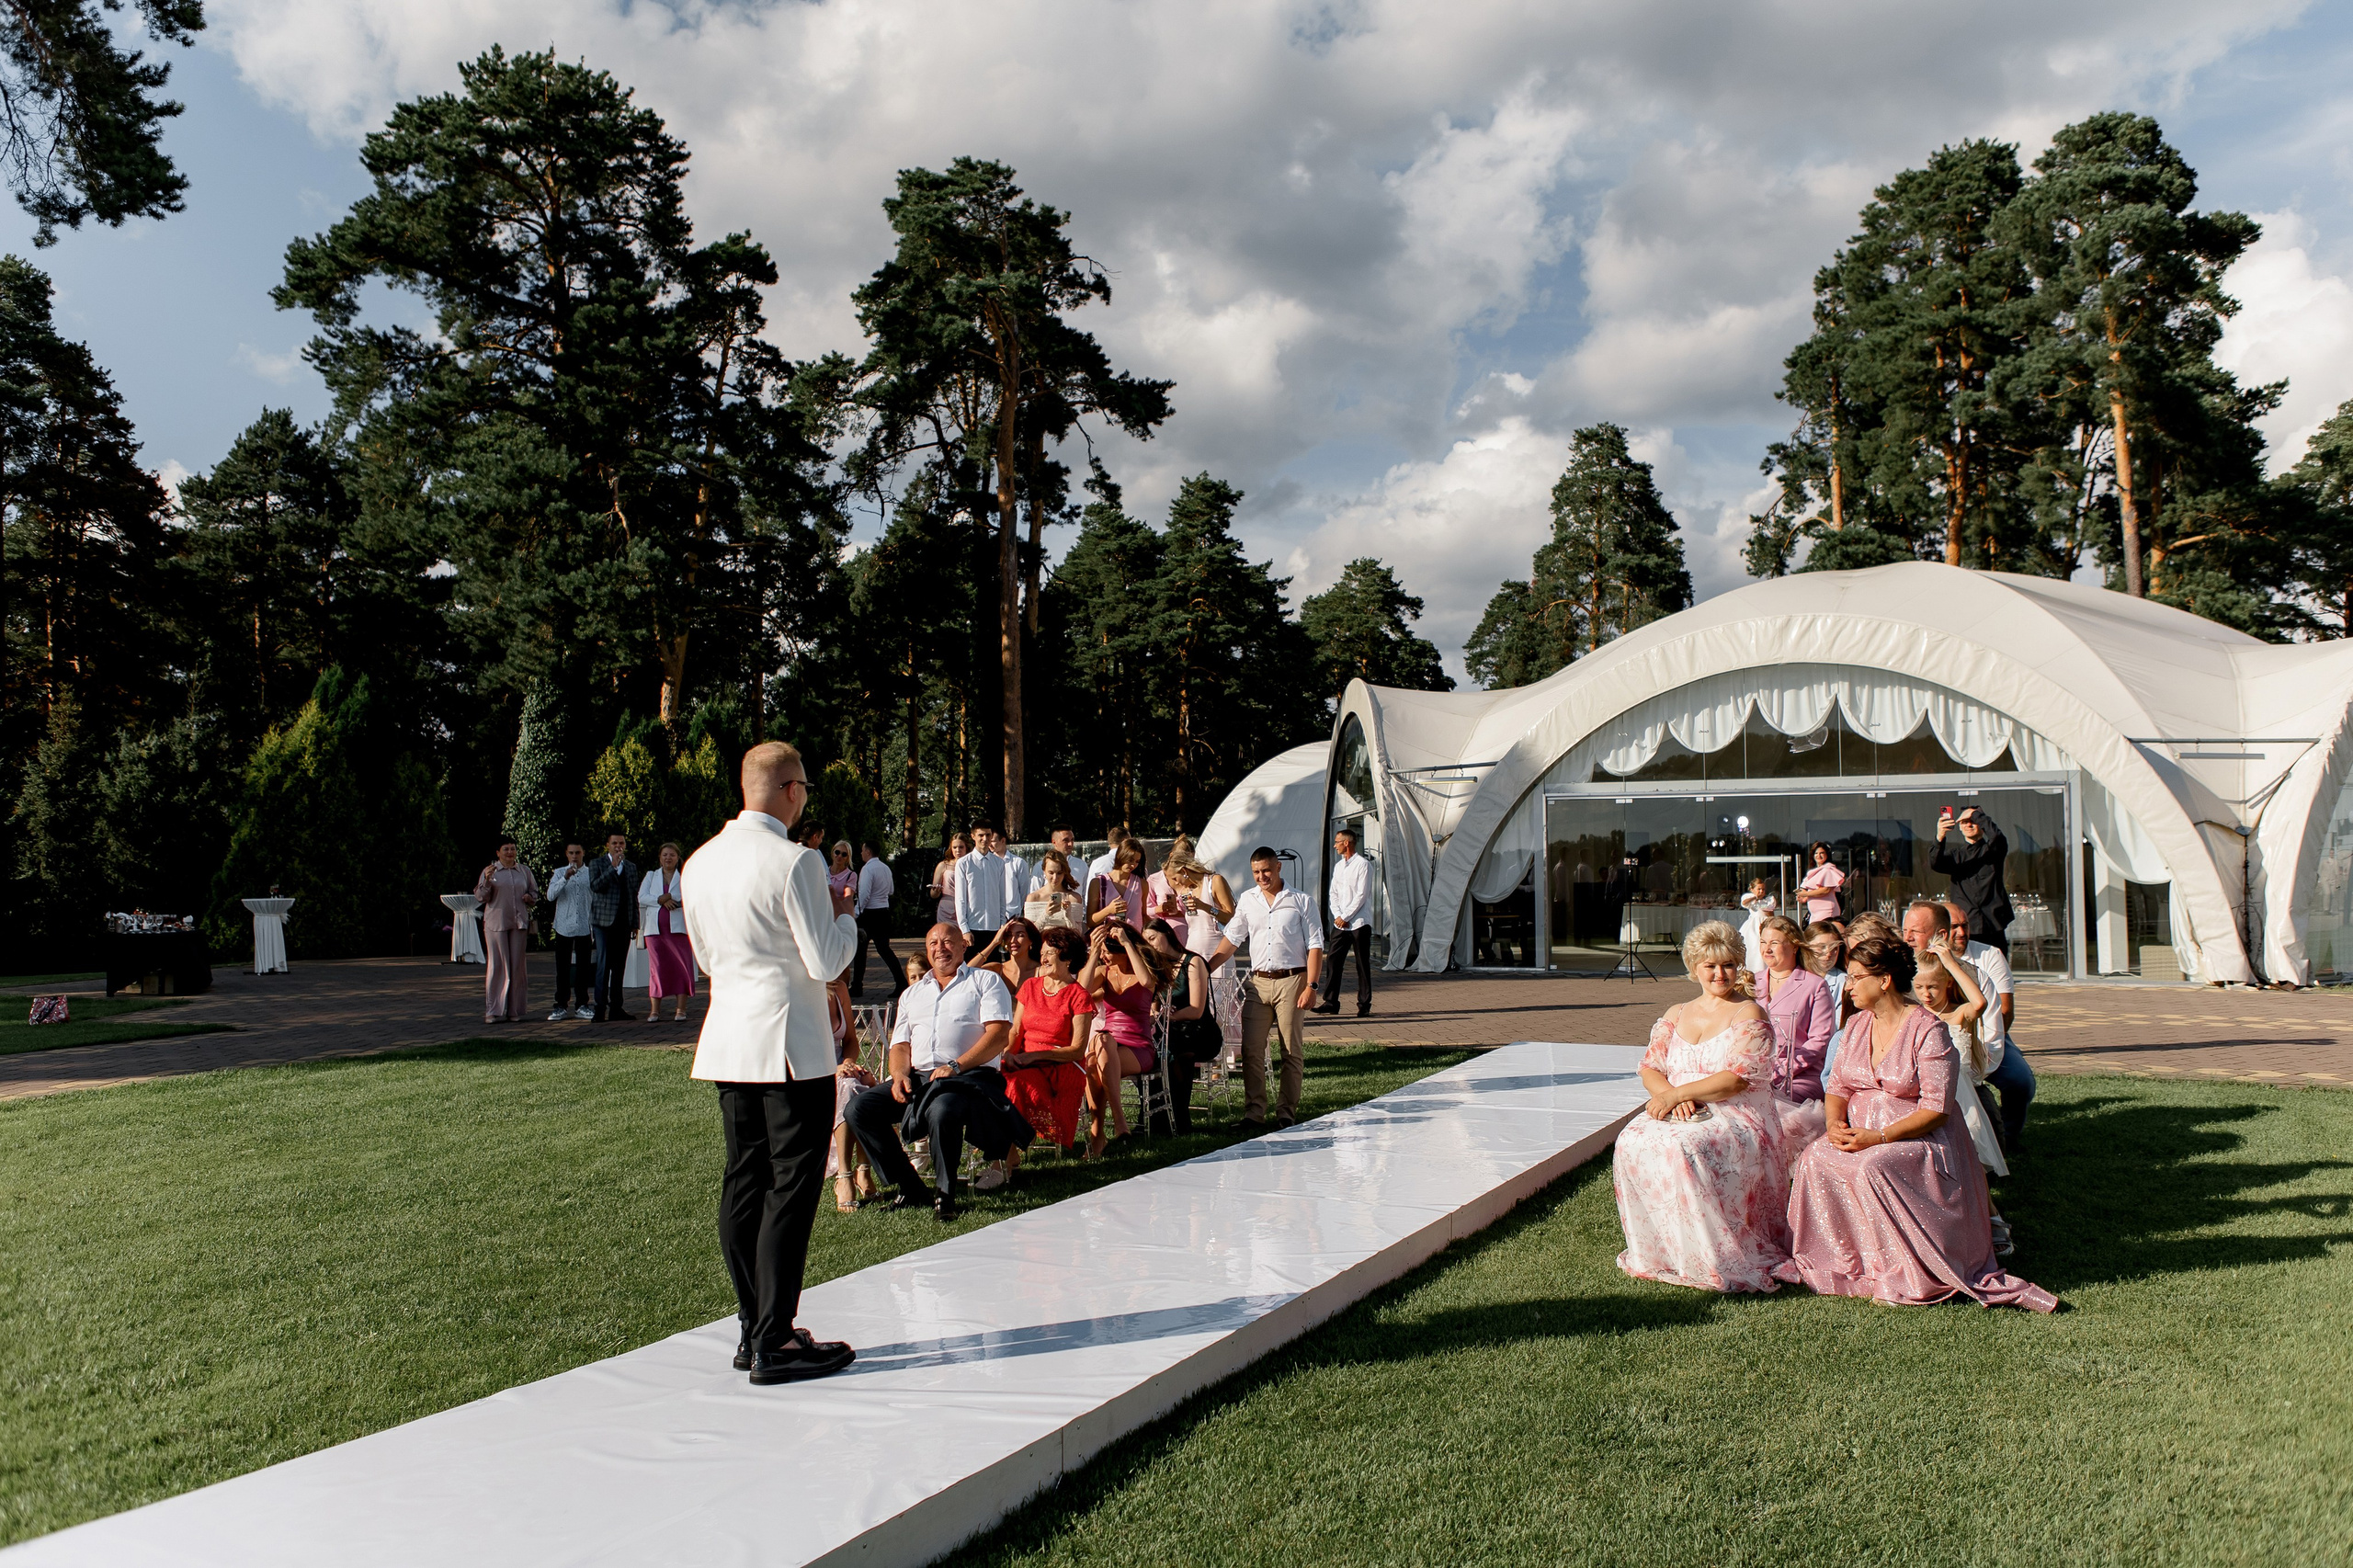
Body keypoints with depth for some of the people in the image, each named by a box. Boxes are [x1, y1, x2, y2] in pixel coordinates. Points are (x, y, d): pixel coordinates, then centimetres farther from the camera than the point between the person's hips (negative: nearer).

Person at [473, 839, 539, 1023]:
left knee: (518, 965, 1)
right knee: (497, 965, -5)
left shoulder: (524, 871, 14)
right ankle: (493, 1011, 0)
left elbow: (535, 892, 20)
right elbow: (481, 897, 2)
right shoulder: (490, 870, 6)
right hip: (495, 923, -3)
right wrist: (487, 880, -15)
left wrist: (530, 897, -2)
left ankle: (515, 1010, 7)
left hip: (519, 923, 3)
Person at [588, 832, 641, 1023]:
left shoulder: (631, 867, 17)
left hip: (624, 923, 4)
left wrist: (635, 923, 14)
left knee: (619, 966, 5)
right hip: (603, 921, -4)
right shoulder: (596, 864, 4)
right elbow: (595, 886, -13)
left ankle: (616, 1008, 9)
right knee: (604, 965, -9)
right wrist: (613, 867, -16)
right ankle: (600, 1008, -6)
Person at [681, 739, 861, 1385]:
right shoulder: (794, 862, -15)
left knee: (744, 1181, 12)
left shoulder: (698, 864, 9)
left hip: (729, 1038, 8)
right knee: (792, 1186, -3)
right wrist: (844, 915, 4)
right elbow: (827, 962, -13)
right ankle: (774, 1343, -1)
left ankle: (754, 1330, 20)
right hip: (791, 1042, -8)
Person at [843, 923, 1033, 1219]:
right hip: (917, 1076, 6)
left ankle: (944, 1193, -17)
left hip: (969, 1076, -6)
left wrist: (955, 1066, -15)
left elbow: (999, 1034, -4)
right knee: (859, 1108, -17)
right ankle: (908, 1186, -6)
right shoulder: (912, 993, 28)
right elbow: (900, 1044, 21)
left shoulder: (986, 981, 11)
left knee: (942, 1111, -39)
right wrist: (899, 1074, -3)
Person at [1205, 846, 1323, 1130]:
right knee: (1251, 1050, -1)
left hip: (1291, 980, -3)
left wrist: (1311, 985, -10)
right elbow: (1231, 940, 15)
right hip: (1258, 982, 3)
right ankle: (1253, 1111, 6)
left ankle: (1287, 1112, 9)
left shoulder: (1302, 901, 0)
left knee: (1292, 1051, 1)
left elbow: (1315, 946, -1)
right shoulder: (1247, 901, 11)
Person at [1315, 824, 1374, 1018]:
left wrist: (1345, 917, -12)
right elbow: (1333, 893, 14)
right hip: (1340, 923, 7)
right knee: (1332, 960, 1)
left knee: (1363, 965, -1)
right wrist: (1338, 915, -1)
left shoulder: (1362, 865, -8)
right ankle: (1331, 1002, 6)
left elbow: (1361, 896, -12)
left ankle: (1364, 1004, 5)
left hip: (1359, 923, -7)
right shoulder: (1338, 865, 16)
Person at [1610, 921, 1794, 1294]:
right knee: (1633, 1143, -26)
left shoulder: (1749, 1015, 1)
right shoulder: (1676, 1015, 18)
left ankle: (1708, 1260, -23)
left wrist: (1677, 1093, -16)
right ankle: (1653, 1251, -15)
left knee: (1683, 1147, -36)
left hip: (1737, 1119, -5)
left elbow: (1737, 1080, -12)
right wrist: (1671, 1095, -12)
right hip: (1678, 1111, 5)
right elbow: (1649, 1070, 11)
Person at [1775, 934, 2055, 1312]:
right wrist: (1835, 1124, -9)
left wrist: (1879, 1137, -24)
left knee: (1872, 1167, -35)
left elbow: (1935, 1109, -16)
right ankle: (1824, 1262, -13)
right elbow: (1838, 1086, 13)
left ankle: (1906, 1278, -21)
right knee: (1815, 1157, -24)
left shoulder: (1927, 1030, -12)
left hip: (1917, 1139, -6)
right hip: (1860, 1135, 6)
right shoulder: (1857, 1025, 10)